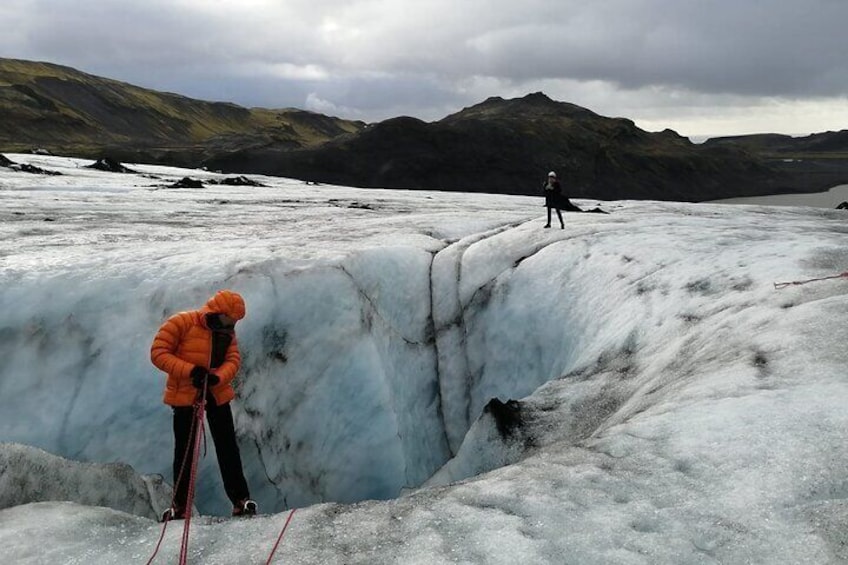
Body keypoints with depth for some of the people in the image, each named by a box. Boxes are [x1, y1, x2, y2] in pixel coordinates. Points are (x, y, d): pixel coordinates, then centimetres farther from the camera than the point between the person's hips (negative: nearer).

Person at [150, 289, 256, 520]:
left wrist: (217, 377, -26)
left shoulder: (227, 333, 3)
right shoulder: (181, 323, -13)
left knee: (228, 449, 2)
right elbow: (158, 352, -15)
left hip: (217, 395, 4)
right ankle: (180, 504, 20)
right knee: (184, 451, 6)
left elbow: (233, 360, -5)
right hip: (185, 395, -3)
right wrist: (190, 370, -25)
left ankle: (240, 499, 6)